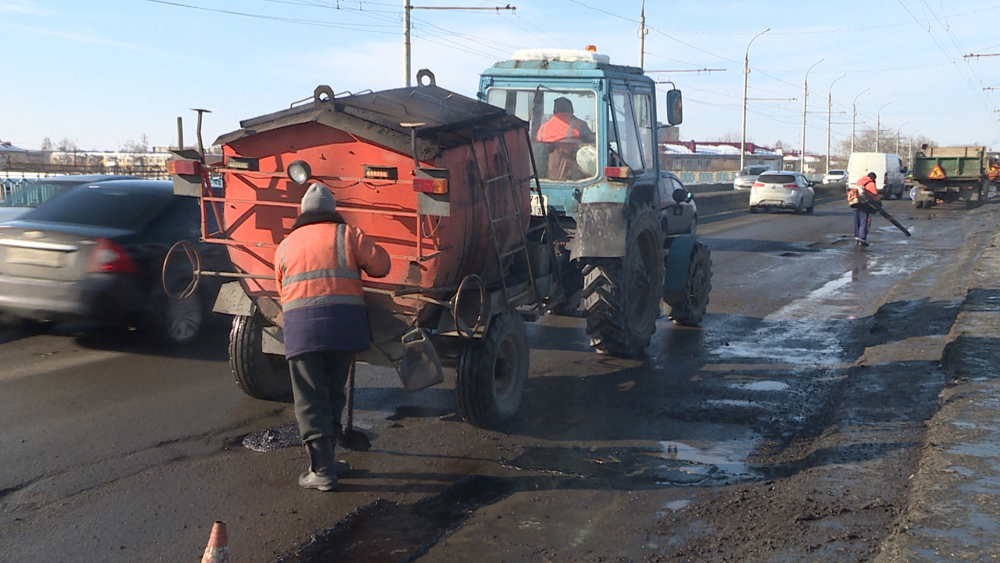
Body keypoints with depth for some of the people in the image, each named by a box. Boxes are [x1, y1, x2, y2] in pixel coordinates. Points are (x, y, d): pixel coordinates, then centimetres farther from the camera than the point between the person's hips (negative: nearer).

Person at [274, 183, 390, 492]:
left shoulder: (285, 246, 18)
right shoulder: (348, 235, 9)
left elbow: (282, 291, 21)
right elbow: (381, 265, 6)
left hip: (300, 328, 0)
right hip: (344, 324, 0)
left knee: (310, 401, 3)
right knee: (333, 395, 16)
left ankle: (322, 470, -2)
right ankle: (325, 458, 25)